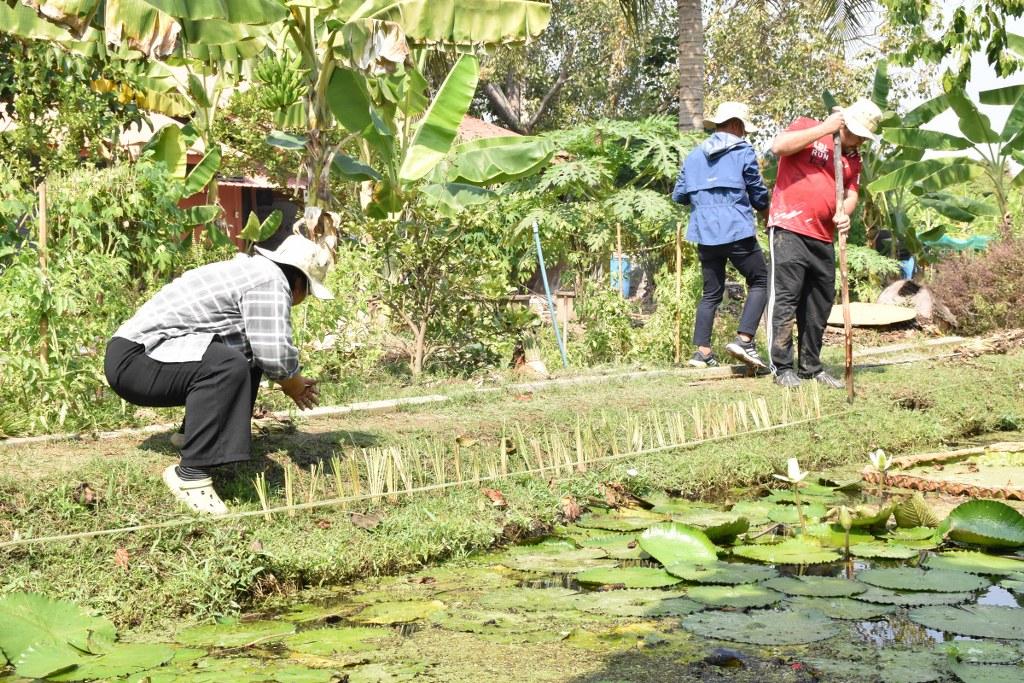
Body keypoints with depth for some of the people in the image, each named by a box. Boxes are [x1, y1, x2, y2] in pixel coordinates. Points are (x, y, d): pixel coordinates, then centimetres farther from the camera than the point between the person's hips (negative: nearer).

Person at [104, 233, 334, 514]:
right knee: (227, 365, -32)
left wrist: (290, 380, 25)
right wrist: (294, 383, -4)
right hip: (133, 360, -11)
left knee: (248, 354, 17)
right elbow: (276, 353, -23)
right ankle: (191, 474, -27)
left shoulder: (250, 270, 15)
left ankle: (193, 433, 20)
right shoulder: (271, 280, -15)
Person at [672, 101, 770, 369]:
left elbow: (678, 195, 18)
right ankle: (744, 339, -10)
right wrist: (764, 206, 26)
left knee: (711, 293, 13)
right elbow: (759, 196, 5)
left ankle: (702, 351, 8)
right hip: (738, 232, -5)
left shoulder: (694, 156, 13)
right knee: (759, 282, 6)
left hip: (705, 234, 5)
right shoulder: (743, 152, -1)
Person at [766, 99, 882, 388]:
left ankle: (811, 367, 20)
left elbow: (851, 193, 14)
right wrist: (823, 129, -16)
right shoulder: (808, 128, 0)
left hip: (823, 238, 7)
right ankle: (782, 368, -2)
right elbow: (779, 146, -17)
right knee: (785, 299, -7)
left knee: (820, 304, 10)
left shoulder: (853, 157, 18)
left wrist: (844, 213, -9)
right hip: (789, 230, -7)